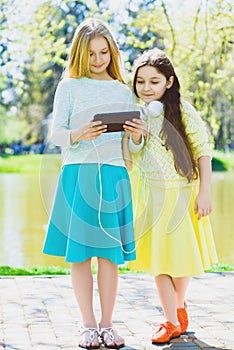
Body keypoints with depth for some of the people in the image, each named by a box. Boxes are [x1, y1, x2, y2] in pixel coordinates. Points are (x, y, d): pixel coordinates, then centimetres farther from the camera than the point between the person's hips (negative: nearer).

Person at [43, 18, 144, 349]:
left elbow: (131, 145, 14)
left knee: (110, 253, 2)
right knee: (79, 253, 0)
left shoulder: (123, 91, 15)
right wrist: (79, 135, -20)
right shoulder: (69, 86, 7)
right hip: (78, 173, -2)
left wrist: (138, 135, -9)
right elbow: (56, 133, 0)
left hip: (113, 174, 2)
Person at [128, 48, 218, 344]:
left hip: (184, 191, -3)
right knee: (157, 257, 2)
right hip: (152, 194, 3)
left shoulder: (182, 110, -8)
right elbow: (130, 161, 8)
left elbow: (203, 150, -6)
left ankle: (179, 304, 35)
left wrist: (204, 192, -10)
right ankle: (171, 322, 13)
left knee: (182, 253, 8)